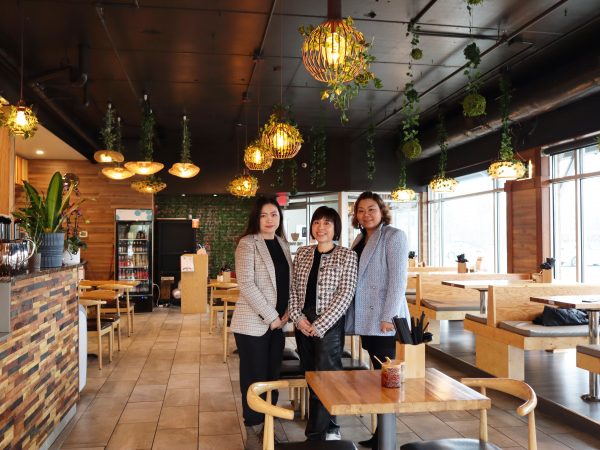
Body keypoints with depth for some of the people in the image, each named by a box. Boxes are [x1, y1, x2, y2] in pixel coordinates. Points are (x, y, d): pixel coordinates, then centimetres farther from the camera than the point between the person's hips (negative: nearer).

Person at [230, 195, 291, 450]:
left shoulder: (283, 245, 11)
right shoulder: (248, 243, -10)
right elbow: (246, 285, -18)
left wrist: (287, 312, 1)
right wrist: (271, 316, -15)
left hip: (278, 323, 6)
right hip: (253, 324, -6)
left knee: (272, 378, 13)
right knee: (254, 380, 3)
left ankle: (267, 428, 28)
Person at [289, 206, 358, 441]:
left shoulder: (346, 255, -5)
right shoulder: (302, 253, 9)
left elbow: (345, 293, -11)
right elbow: (293, 288, 9)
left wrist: (320, 325, -15)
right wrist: (298, 317, -6)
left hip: (329, 325, -5)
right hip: (303, 324, 5)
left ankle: (316, 436, 13)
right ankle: (329, 428, 31)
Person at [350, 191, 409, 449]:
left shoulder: (394, 236, -7)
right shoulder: (360, 239, 14)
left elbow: (398, 279, -14)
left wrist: (388, 317, -19)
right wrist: (352, 315, 11)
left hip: (383, 319, -7)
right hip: (366, 318, 7)